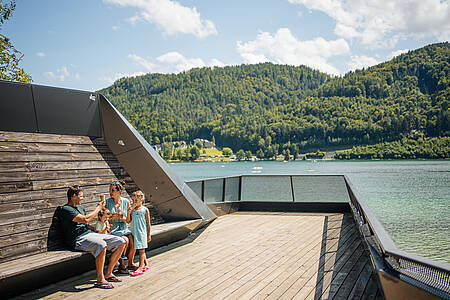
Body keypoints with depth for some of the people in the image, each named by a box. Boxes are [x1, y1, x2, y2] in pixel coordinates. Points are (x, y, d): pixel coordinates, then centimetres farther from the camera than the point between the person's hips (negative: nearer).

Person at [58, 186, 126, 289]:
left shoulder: (80, 207, 23)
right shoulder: (65, 209, -6)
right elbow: (85, 219, -16)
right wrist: (98, 208, -4)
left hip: (90, 234, 9)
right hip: (78, 239, -9)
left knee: (120, 242, -5)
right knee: (101, 245, -39)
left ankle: (108, 273, 4)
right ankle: (100, 279, -24)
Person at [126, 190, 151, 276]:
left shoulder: (145, 210, -3)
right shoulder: (132, 210, 8)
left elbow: (148, 223, 0)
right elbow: (128, 221, 4)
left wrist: (148, 235, -1)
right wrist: (128, 213, -13)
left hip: (142, 232, -5)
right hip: (134, 232, 5)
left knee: (141, 250, -6)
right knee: (141, 250, 14)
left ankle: (140, 268, -9)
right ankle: (146, 264, 27)